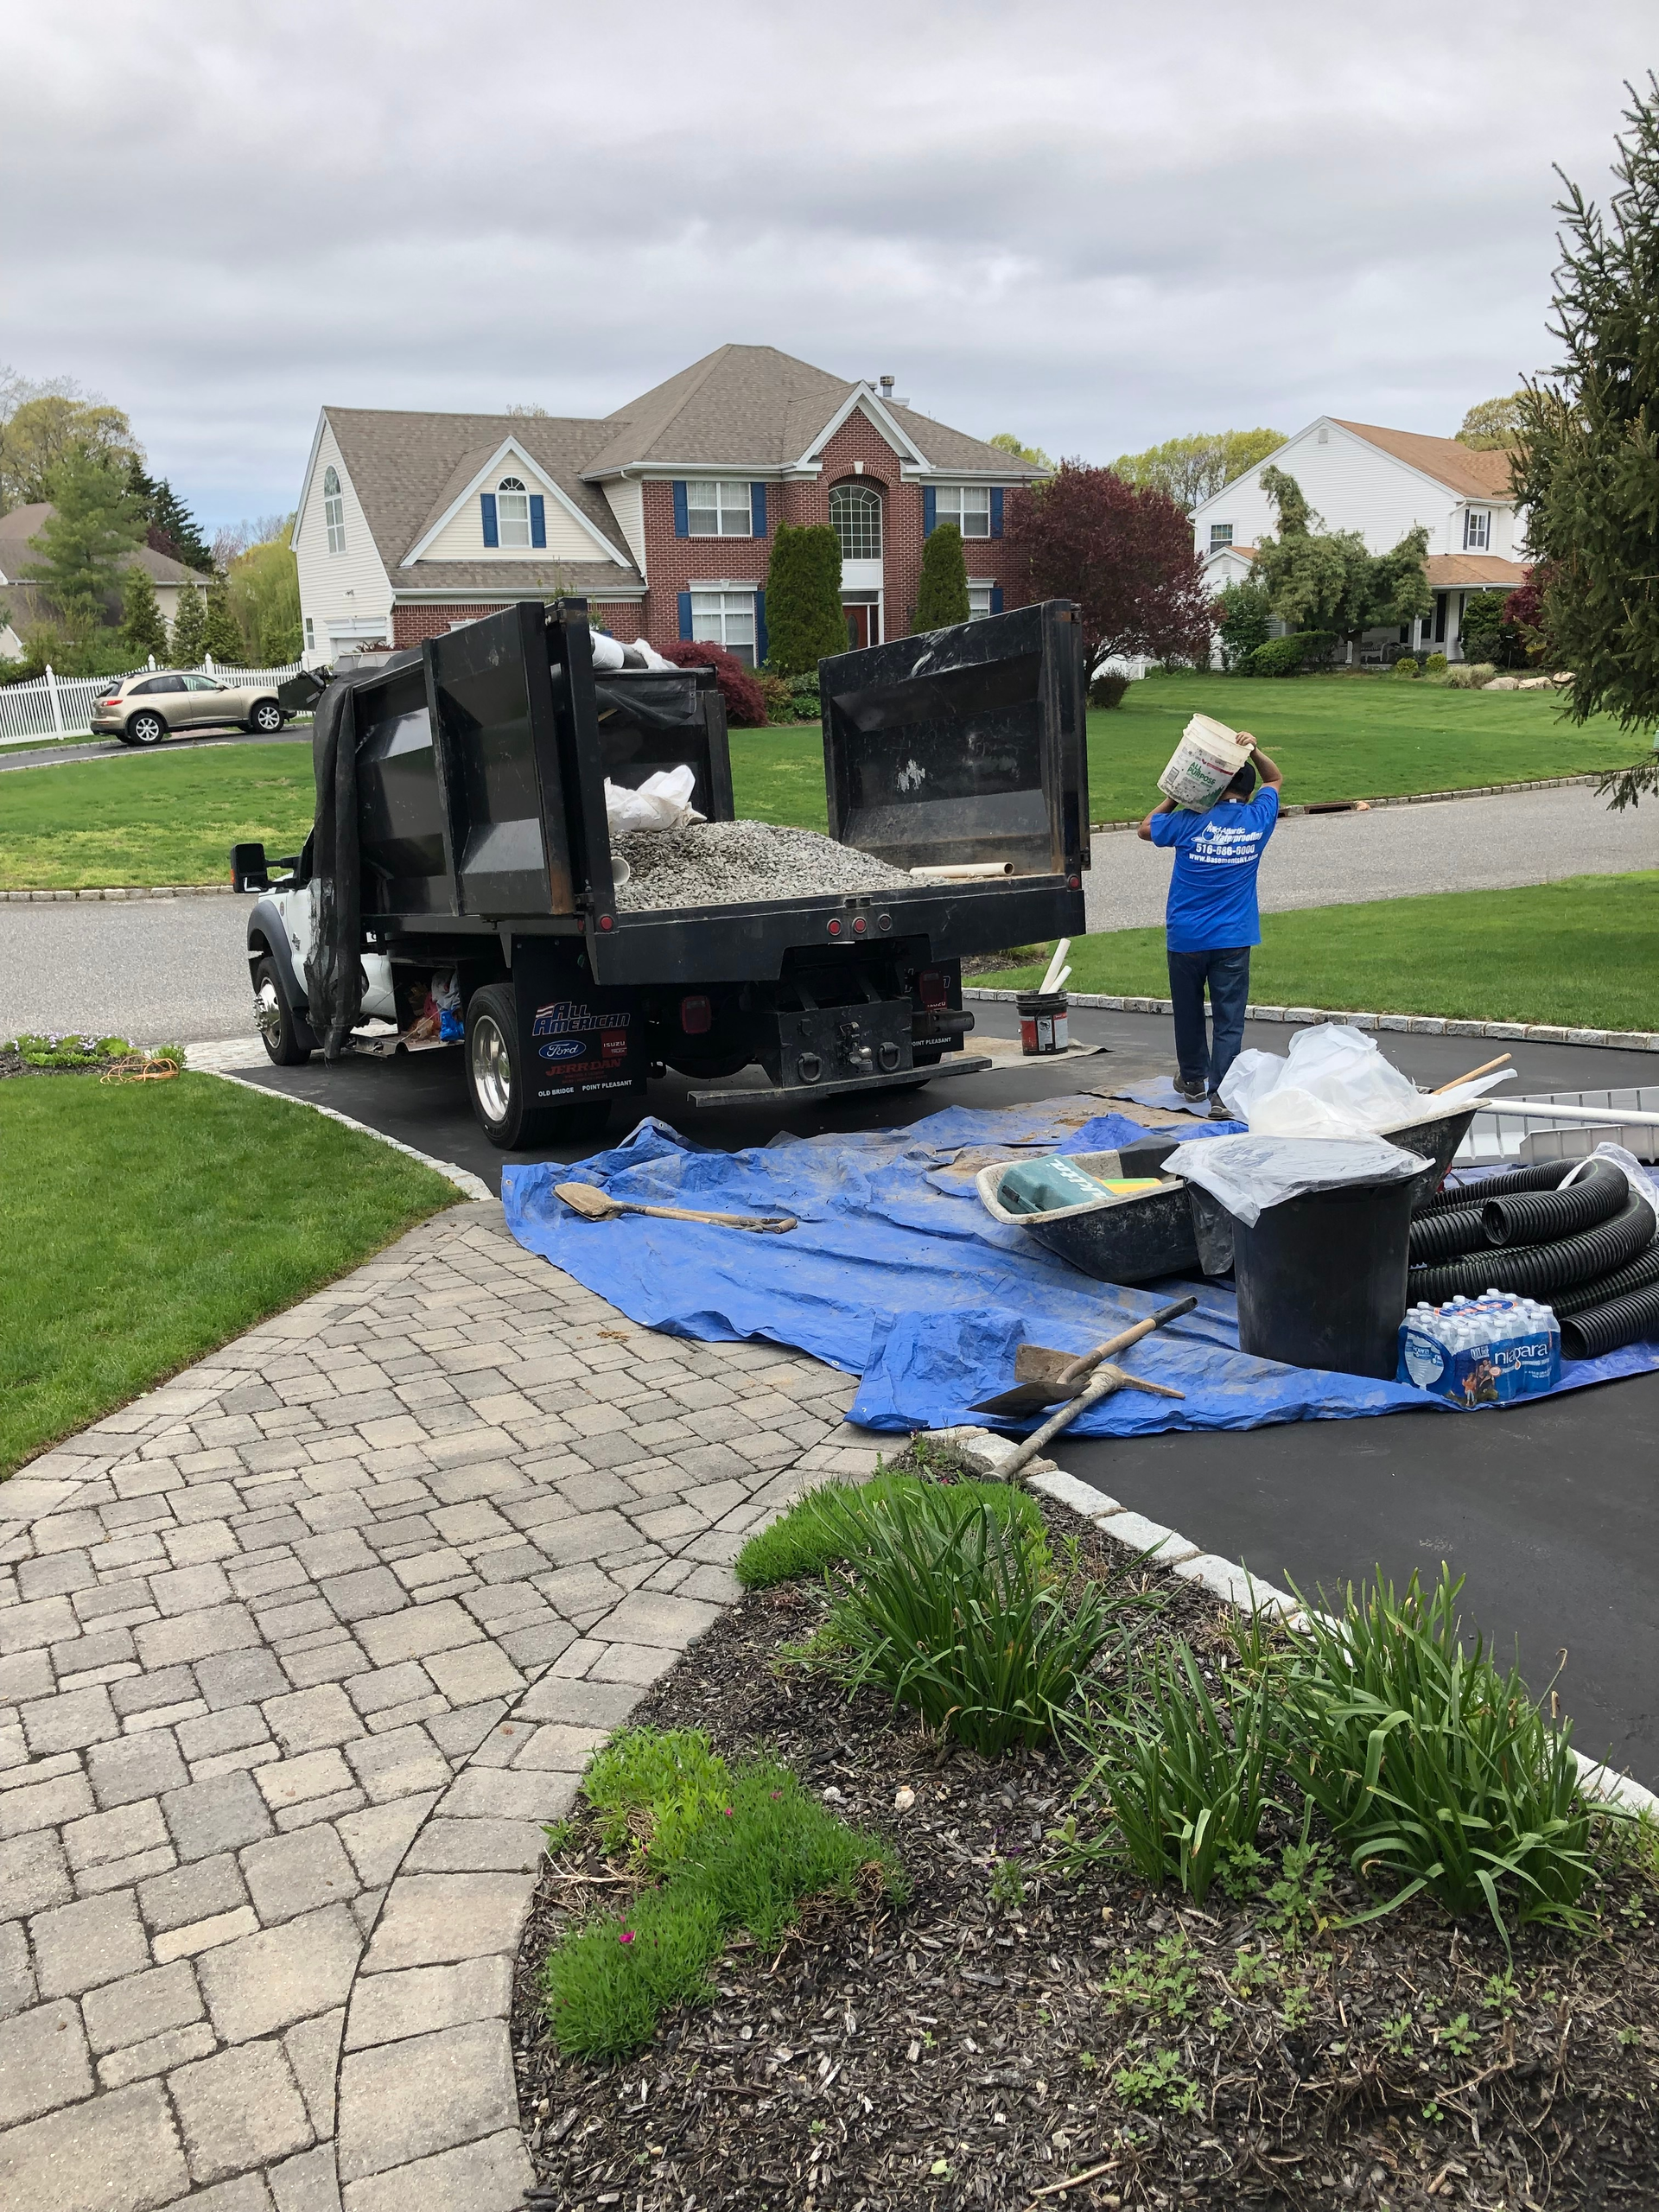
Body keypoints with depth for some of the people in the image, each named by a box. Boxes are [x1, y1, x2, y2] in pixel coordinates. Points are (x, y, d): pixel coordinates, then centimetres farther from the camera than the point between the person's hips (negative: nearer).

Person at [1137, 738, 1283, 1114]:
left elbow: (1145, 828, 11)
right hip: (1233, 939, 0)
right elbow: (1275, 779, 20)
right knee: (1229, 1020, 1)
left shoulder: (1192, 821, -6)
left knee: (1188, 1012, 17)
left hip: (1185, 937, 0)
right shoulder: (1258, 819, 0)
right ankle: (1220, 1094, -7)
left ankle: (1193, 1079, 34)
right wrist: (1254, 752, 6)